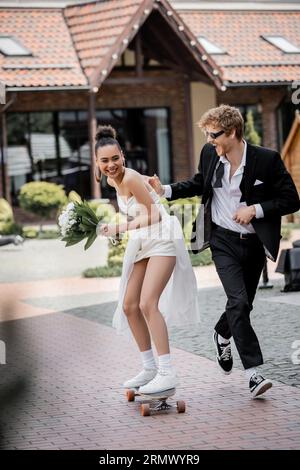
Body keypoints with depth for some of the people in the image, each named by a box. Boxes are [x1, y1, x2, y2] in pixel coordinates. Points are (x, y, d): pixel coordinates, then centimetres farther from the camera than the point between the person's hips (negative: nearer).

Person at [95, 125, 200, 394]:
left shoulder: (130, 179, -20)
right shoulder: (113, 180, 6)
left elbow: (154, 216, -19)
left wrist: (120, 229, -20)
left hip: (162, 239, -10)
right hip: (143, 243, 10)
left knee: (147, 303, -20)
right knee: (129, 306, 8)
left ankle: (167, 373, -21)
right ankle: (149, 368, 18)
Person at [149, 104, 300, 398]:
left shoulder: (267, 159, -13)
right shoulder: (209, 154, -3)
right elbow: (198, 184, 17)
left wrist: (255, 209, -18)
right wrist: (165, 191, 5)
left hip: (254, 242, 0)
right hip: (224, 241, 0)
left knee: (242, 304, 12)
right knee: (238, 302, -16)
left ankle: (222, 335, 47)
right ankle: (253, 372, -15)